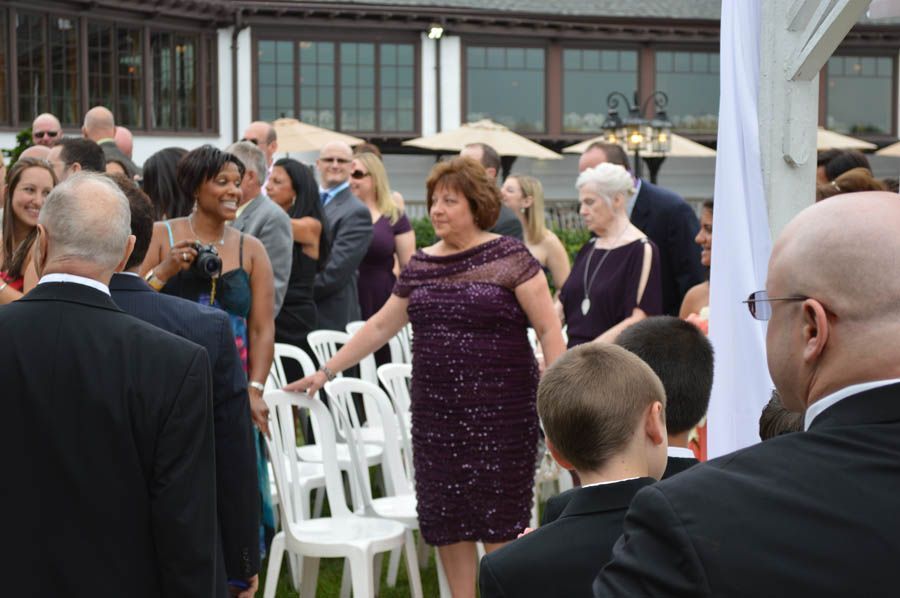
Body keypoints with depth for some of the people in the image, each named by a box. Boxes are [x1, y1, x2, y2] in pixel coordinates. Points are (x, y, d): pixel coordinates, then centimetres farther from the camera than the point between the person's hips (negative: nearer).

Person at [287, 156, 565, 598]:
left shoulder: (508, 257, -5)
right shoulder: (420, 265, 11)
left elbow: (549, 329, -7)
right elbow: (380, 326, 17)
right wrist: (326, 372, 15)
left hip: (500, 410, -5)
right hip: (435, 411, 5)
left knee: (499, 523, -1)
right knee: (445, 521, 7)